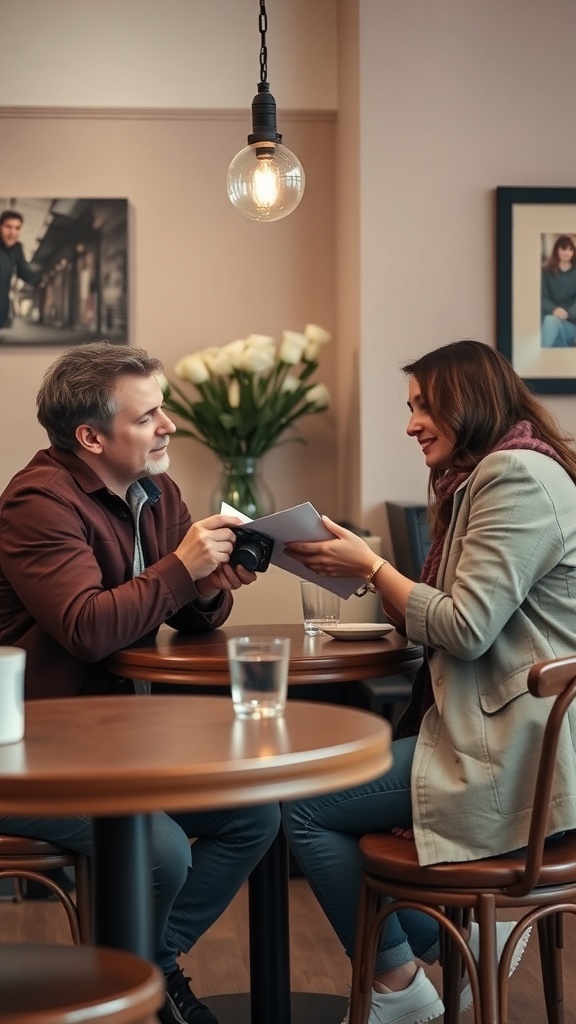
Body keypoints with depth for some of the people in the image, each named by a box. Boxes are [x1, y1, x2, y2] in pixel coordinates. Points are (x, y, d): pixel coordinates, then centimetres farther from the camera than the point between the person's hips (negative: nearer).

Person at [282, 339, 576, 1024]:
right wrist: (366, 575, 2)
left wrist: (371, 566, -9)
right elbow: (450, 622, 14)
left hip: (512, 756, -11)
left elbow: (465, 628, -21)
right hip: (497, 734, 11)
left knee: (303, 806, -6)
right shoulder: (480, 479, 18)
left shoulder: (518, 475, -15)